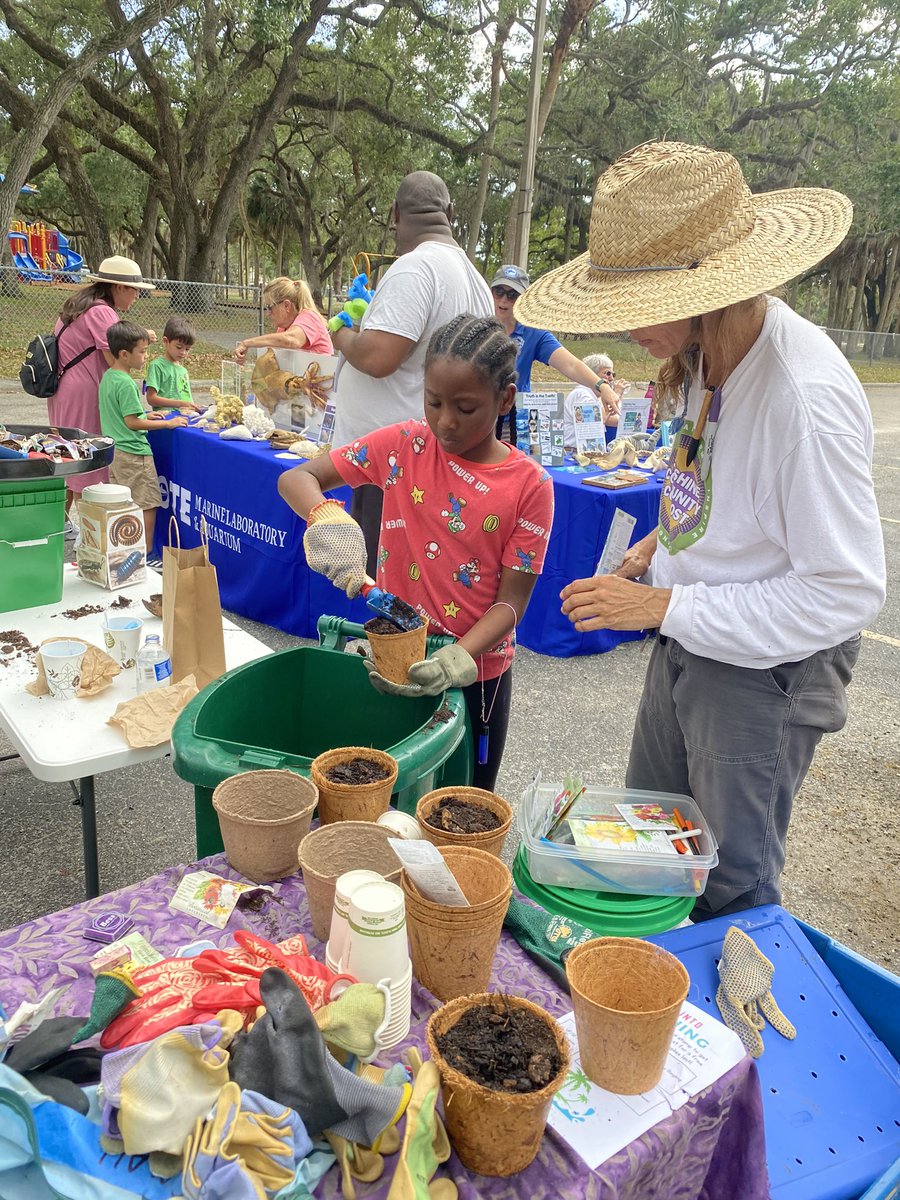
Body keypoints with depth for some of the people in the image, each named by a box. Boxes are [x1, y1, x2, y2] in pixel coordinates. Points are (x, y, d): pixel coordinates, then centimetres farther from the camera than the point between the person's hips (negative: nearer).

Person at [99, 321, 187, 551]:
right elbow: (132, 422, -21)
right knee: (148, 505, -3)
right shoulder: (126, 383, -18)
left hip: (112, 451, 10)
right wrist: (168, 424, -17)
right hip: (133, 453, -10)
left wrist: (144, 415, 18)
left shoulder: (107, 377, 11)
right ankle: (146, 555, -1)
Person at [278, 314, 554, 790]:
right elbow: (294, 478, -8)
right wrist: (327, 517, -30)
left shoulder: (529, 485, -12)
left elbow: (512, 599, -12)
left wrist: (459, 658, -28)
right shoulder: (404, 445, -8)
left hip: (477, 670, -1)